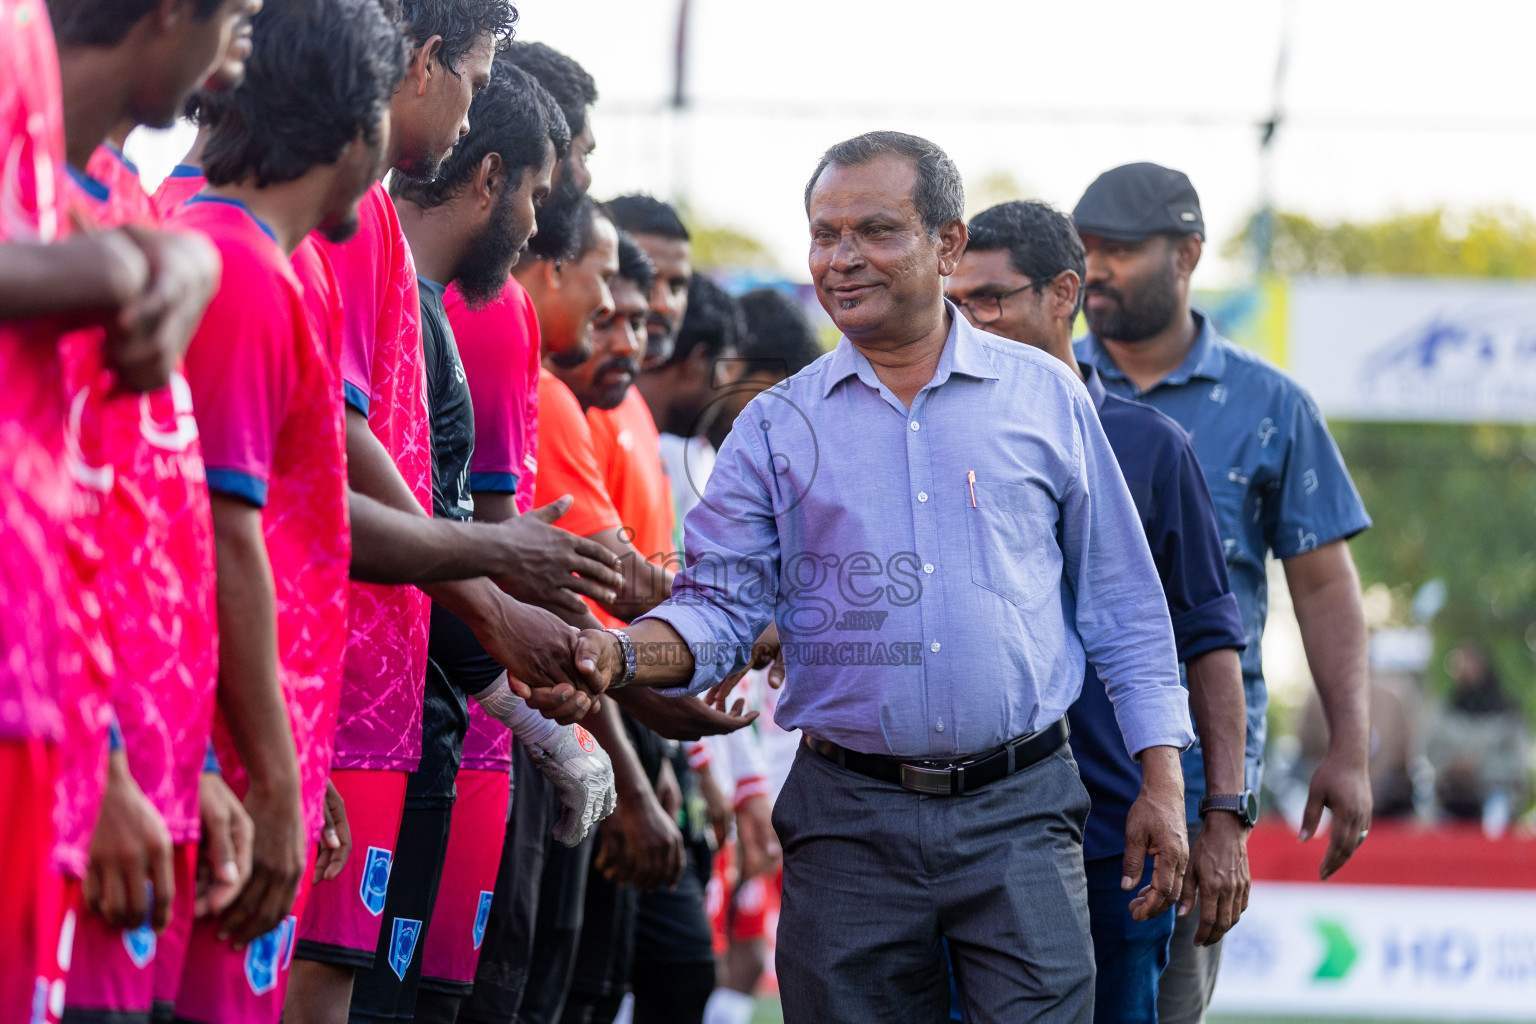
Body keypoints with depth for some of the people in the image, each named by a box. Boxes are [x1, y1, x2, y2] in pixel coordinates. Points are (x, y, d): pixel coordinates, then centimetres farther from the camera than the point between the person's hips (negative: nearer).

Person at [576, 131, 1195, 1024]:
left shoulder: (1046, 397, 7)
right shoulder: (778, 428, 9)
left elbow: (1121, 602, 11)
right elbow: (722, 606, 4)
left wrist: (1162, 782, 5)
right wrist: (623, 654, -18)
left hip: (1018, 814, -1)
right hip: (851, 823, 1)